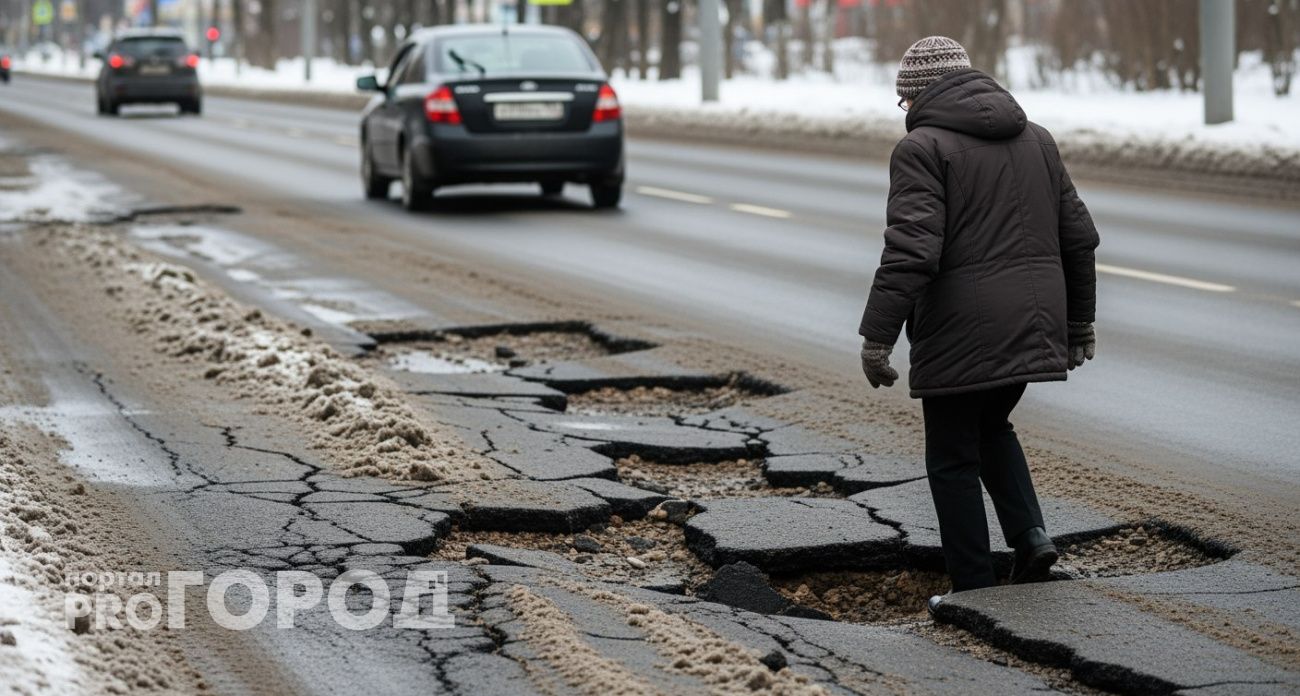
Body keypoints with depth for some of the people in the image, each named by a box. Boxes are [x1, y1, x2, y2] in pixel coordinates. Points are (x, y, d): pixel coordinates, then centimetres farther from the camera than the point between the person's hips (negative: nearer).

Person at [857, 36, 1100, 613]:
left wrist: (877, 336, -18)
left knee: (953, 459, 5)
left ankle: (975, 592, 8)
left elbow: (910, 251, -20)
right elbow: (1078, 237, 16)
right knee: (991, 427, 26)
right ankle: (1029, 534, 9)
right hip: (1033, 328, 7)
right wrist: (1079, 322, 24)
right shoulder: (1035, 139, 13)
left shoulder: (923, 148, -9)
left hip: (961, 336, -7)